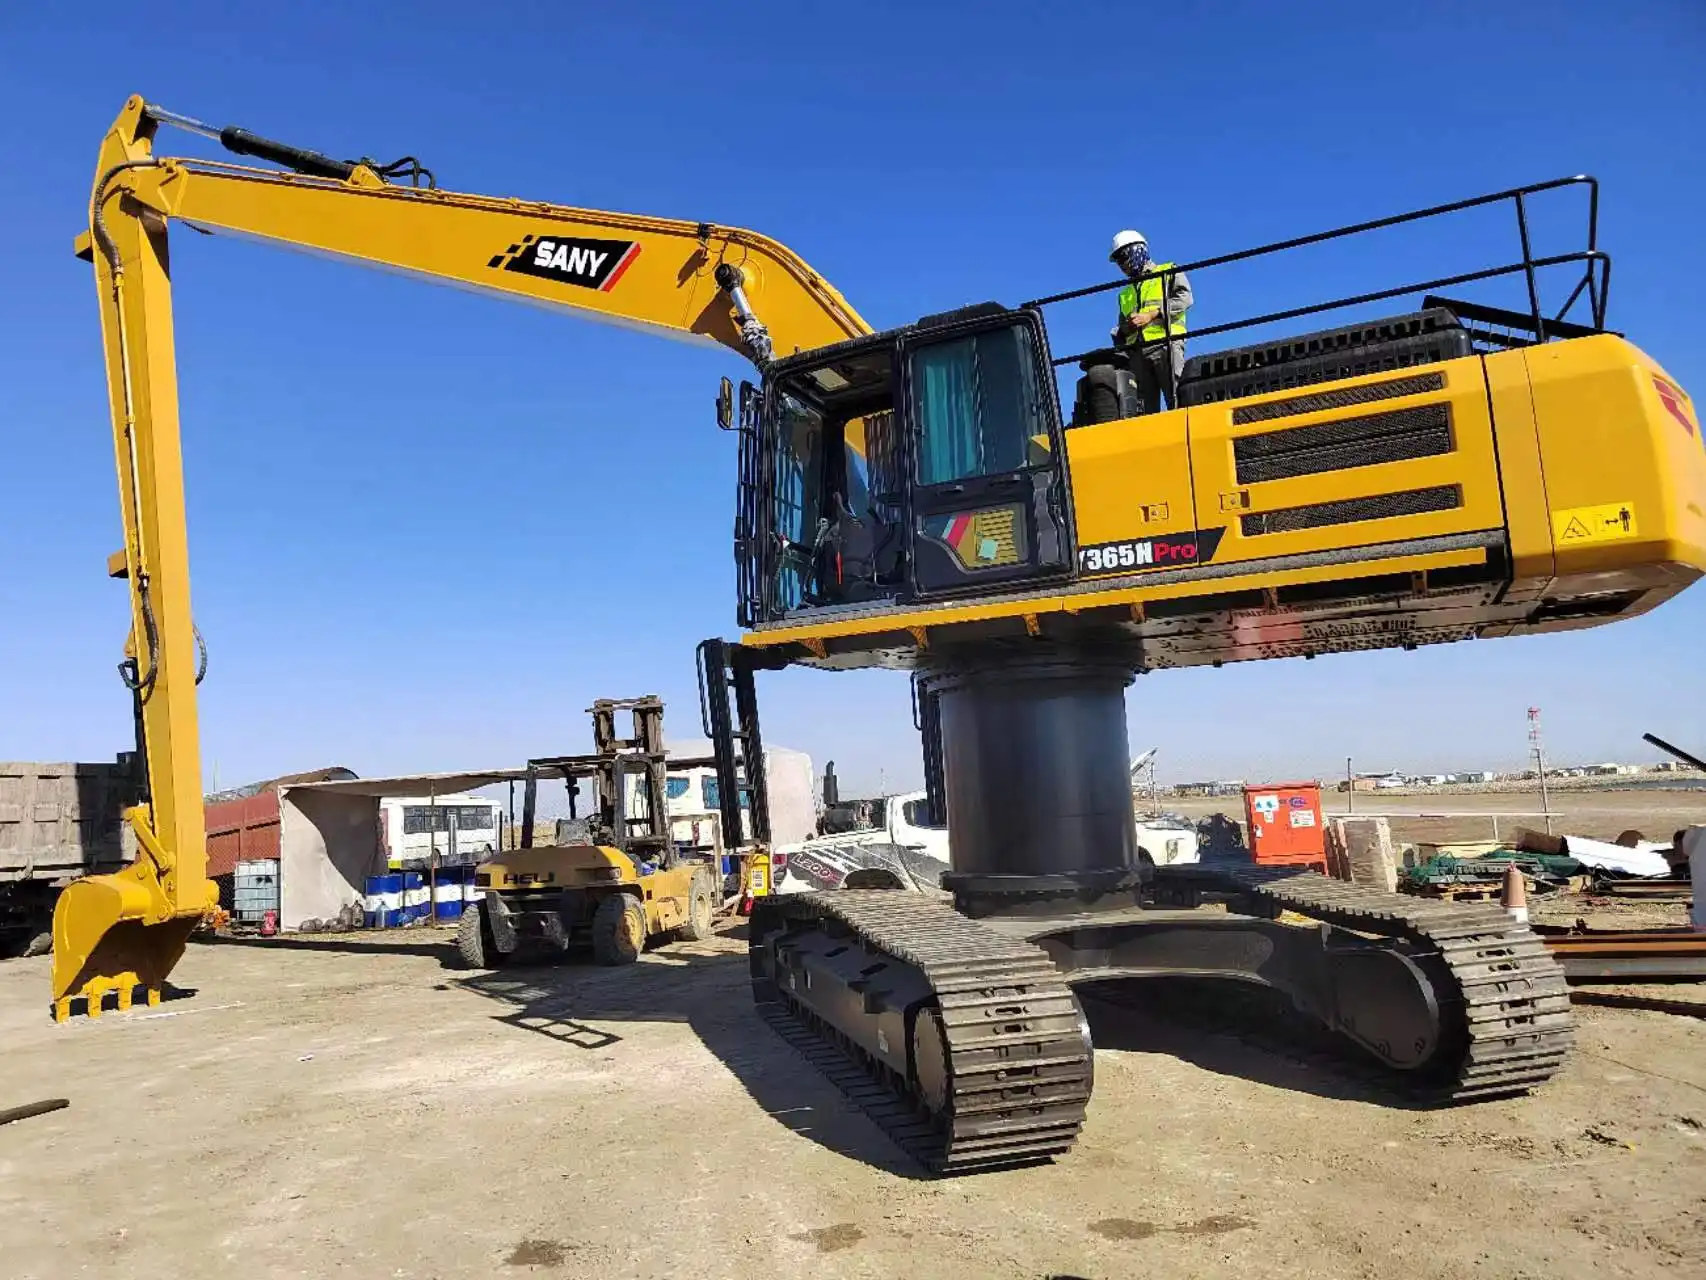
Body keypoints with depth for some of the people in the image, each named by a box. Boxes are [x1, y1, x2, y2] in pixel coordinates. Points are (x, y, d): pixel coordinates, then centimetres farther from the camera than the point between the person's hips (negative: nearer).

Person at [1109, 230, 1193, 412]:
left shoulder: (1169, 272, 18)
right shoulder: (1125, 293, 34)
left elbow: (1184, 298, 0)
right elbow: (1123, 327, 33)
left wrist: (1152, 315, -8)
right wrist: (1121, 332, 7)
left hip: (1166, 344, -5)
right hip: (1136, 351, 5)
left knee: (1177, 402, -17)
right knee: (1146, 408, -6)